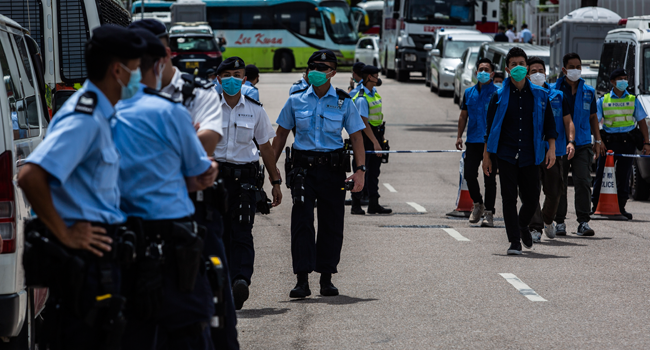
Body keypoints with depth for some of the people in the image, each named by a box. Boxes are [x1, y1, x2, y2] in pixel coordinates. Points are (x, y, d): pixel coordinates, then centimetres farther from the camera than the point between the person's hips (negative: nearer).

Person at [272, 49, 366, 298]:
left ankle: (326, 278, 15)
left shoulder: (344, 102, 3)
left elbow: (356, 137, 3)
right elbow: (281, 134, 13)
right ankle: (302, 280, -11)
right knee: (302, 221, -9)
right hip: (303, 167, 0)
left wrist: (360, 169, -9)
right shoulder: (296, 101, 6)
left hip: (332, 168, 0)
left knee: (331, 224, 4)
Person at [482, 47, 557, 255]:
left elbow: (549, 124, 10)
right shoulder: (499, 97, 4)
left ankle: (523, 226, 34)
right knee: (509, 198, -6)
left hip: (530, 155, 1)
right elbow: (490, 128, 7)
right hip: (506, 154, -1)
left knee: (531, 199, 3)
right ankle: (514, 242, -2)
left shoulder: (540, 95, 7)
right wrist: (486, 156, 5)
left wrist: (551, 148, -1)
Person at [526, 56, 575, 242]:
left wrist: (571, 141, -3)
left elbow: (568, 121, 13)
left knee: (554, 191, 2)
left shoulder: (558, 96, 13)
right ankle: (535, 228, -7)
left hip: (553, 150, 2)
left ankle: (548, 220, 29)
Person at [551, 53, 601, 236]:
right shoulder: (553, 90, 3)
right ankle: (560, 222, 10)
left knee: (583, 181, -9)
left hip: (583, 144, 2)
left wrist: (597, 140, 16)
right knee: (559, 184, 2)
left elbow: (593, 117, 21)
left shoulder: (589, 91, 12)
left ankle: (583, 222, -7)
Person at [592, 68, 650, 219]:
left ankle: (621, 207, 10)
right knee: (602, 174, -3)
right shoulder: (603, 101, 6)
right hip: (608, 141, -1)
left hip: (627, 142, 1)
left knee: (623, 176, 3)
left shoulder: (633, 100, 11)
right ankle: (596, 206, 2)